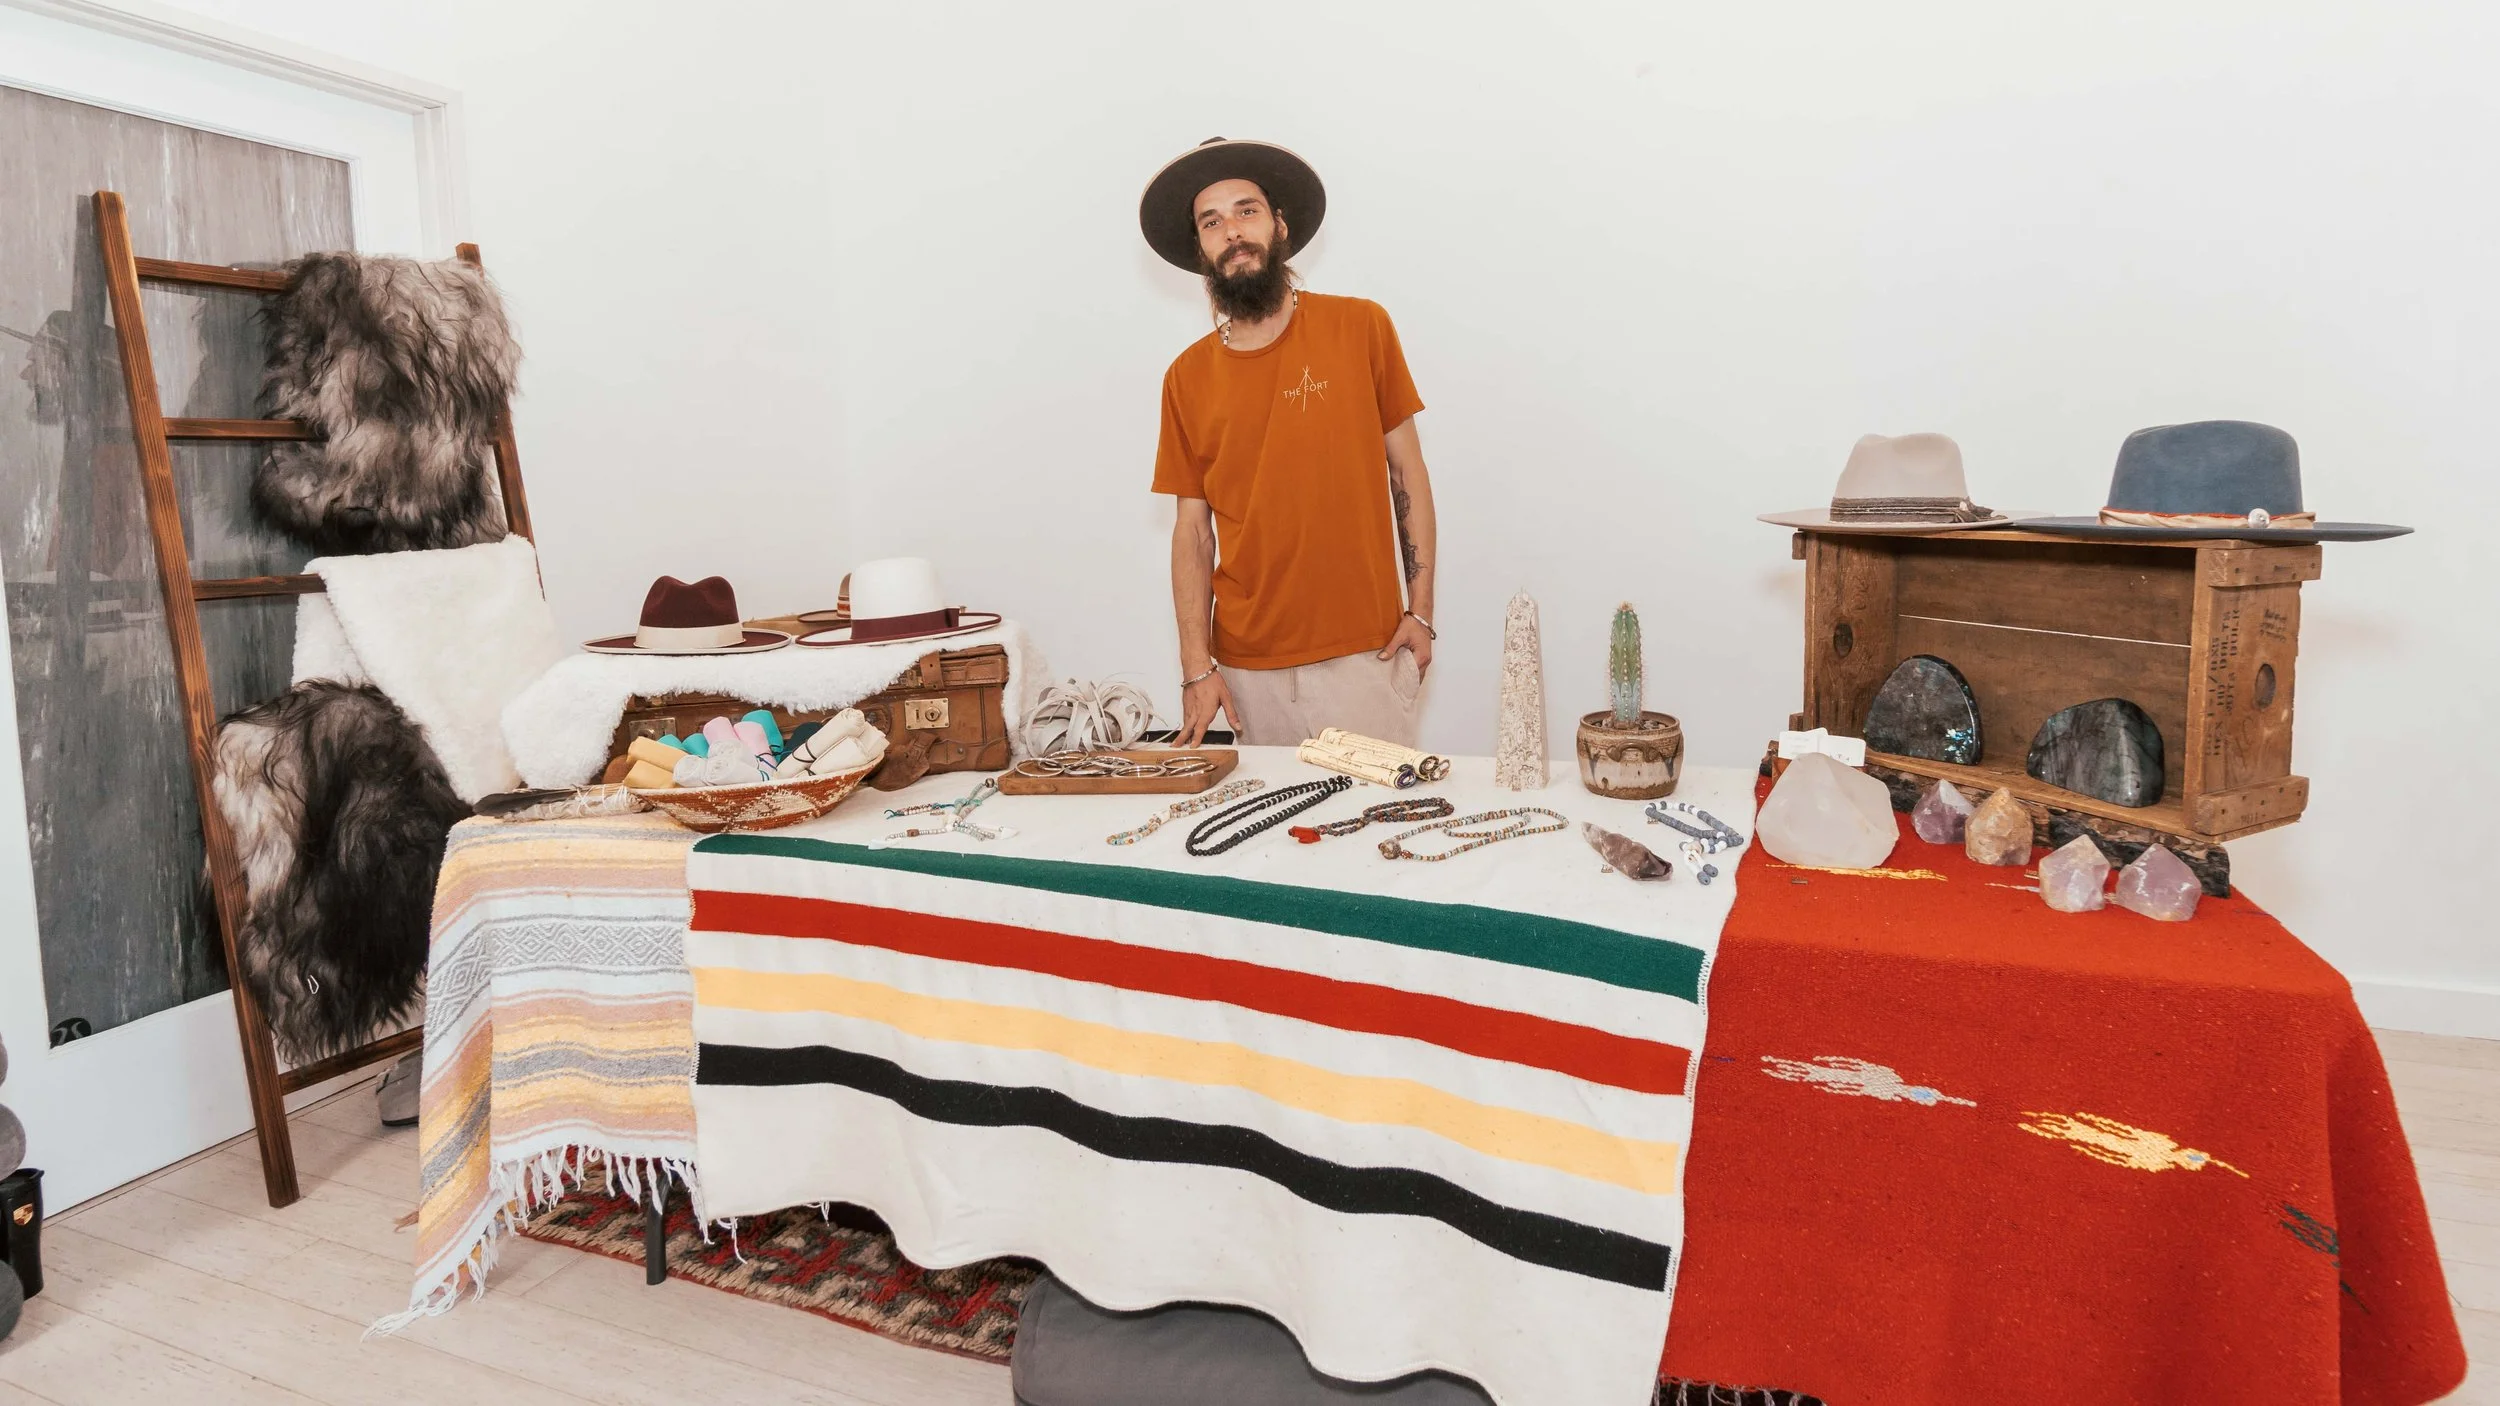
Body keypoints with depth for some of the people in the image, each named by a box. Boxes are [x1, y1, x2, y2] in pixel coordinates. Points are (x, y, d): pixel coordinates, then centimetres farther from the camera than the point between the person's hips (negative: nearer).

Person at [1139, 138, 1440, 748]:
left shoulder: (1360, 328, -1)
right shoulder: (1187, 378, 3)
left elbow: (1407, 470, 3)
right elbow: (1192, 529, 5)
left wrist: (1420, 610, -2)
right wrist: (1197, 668, -1)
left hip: (1366, 651, -1)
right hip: (1248, 666, 2)